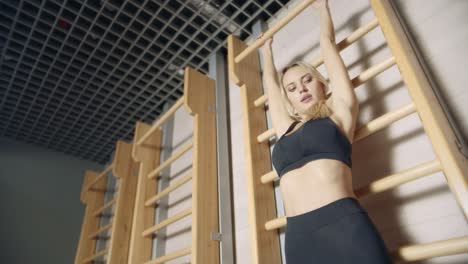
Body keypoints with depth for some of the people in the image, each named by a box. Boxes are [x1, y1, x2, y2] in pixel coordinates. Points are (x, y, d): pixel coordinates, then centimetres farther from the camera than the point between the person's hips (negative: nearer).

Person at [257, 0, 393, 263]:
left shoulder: (339, 112, 12)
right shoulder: (287, 128, 20)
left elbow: (328, 44, 20)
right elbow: (271, 83, 35)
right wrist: (267, 50, 51)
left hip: (343, 226, -3)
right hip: (299, 236, 4)